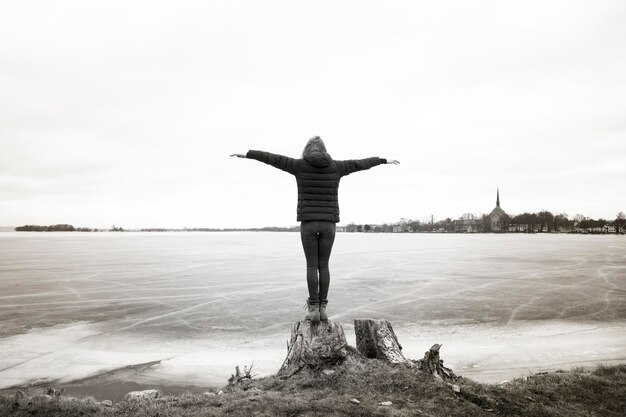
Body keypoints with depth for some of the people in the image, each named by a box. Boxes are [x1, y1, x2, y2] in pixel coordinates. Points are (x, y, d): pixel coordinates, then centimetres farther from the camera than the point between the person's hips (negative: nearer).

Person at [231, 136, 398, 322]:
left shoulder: (299, 165, -1)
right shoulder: (335, 166, 5)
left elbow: (272, 158, 7)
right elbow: (361, 163, 18)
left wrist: (245, 154, 16)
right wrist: (384, 160, 32)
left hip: (308, 223, -2)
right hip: (328, 223, 2)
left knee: (312, 266, 2)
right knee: (324, 265, 8)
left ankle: (314, 309, 0)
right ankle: (322, 308, 6)